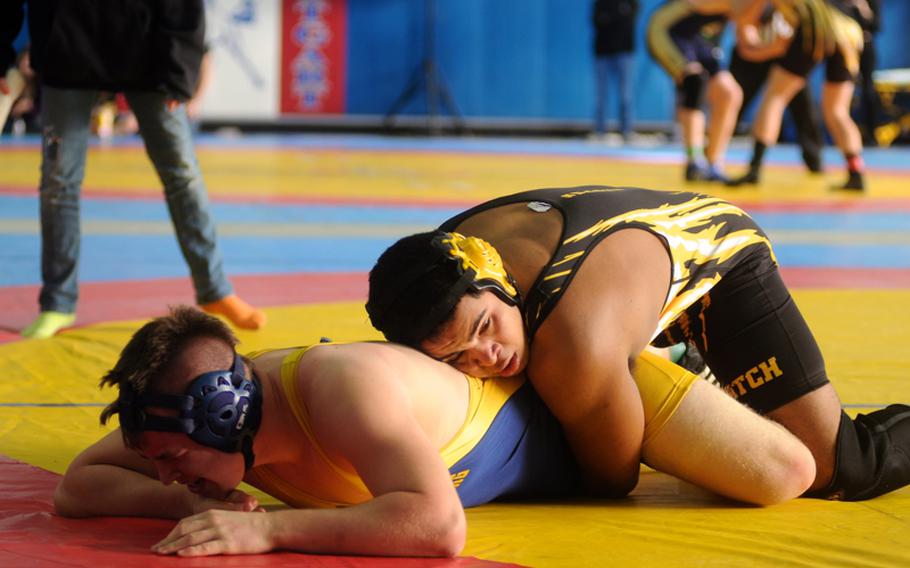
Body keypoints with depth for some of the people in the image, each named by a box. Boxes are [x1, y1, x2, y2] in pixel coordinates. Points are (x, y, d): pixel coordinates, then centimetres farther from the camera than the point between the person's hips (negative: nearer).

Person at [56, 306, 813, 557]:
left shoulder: (342, 387, -47)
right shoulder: (202, 399, -26)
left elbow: (437, 526, -59)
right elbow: (77, 486, -18)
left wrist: (265, 529, -58)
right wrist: (189, 503, -37)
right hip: (489, 372, 7)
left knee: (784, 475, -5)